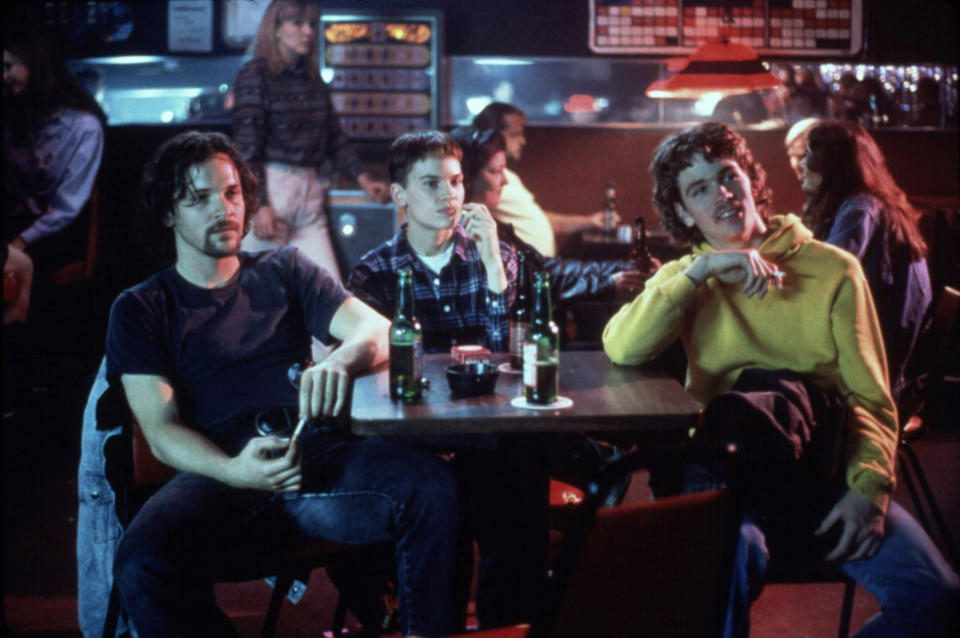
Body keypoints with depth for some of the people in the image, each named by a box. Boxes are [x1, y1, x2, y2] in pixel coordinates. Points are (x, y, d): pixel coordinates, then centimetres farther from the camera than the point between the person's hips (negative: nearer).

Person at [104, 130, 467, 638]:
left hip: (315, 456, 2)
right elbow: (161, 431, 3)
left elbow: (377, 328, 9)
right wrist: (234, 471, -20)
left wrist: (339, 361, -18)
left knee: (430, 487, -29)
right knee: (141, 565, -34)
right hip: (219, 474, -1)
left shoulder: (284, 271, 22)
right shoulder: (140, 310, 15)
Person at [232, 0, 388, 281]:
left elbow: (335, 137, 19)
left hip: (310, 194, 6)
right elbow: (247, 148, -10)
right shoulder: (254, 75, -3)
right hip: (269, 188, -6)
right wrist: (259, 205, -17)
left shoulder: (313, 81, 17)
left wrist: (362, 178, 5)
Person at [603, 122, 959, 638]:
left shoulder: (834, 270, 8)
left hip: (819, 469, 2)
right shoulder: (687, 278, 12)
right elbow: (620, 348, -9)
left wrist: (869, 487, -12)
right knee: (730, 550, -35)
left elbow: (872, 400, 5)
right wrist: (702, 268, -12)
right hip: (727, 468, -1)